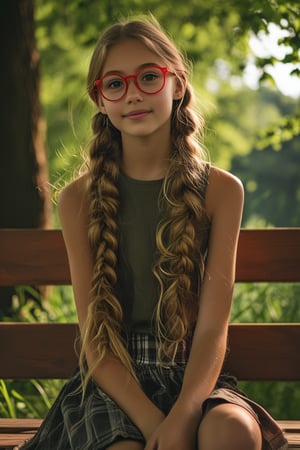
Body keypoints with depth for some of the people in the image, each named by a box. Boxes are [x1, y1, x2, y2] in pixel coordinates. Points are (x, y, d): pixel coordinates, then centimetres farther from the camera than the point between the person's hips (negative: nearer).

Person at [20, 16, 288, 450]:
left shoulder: (221, 190, 1)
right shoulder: (80, 198, 2)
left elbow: (213, 328, -6)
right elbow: (95, 338, -4)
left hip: (192, 376, 1)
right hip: (111, 383, 0)